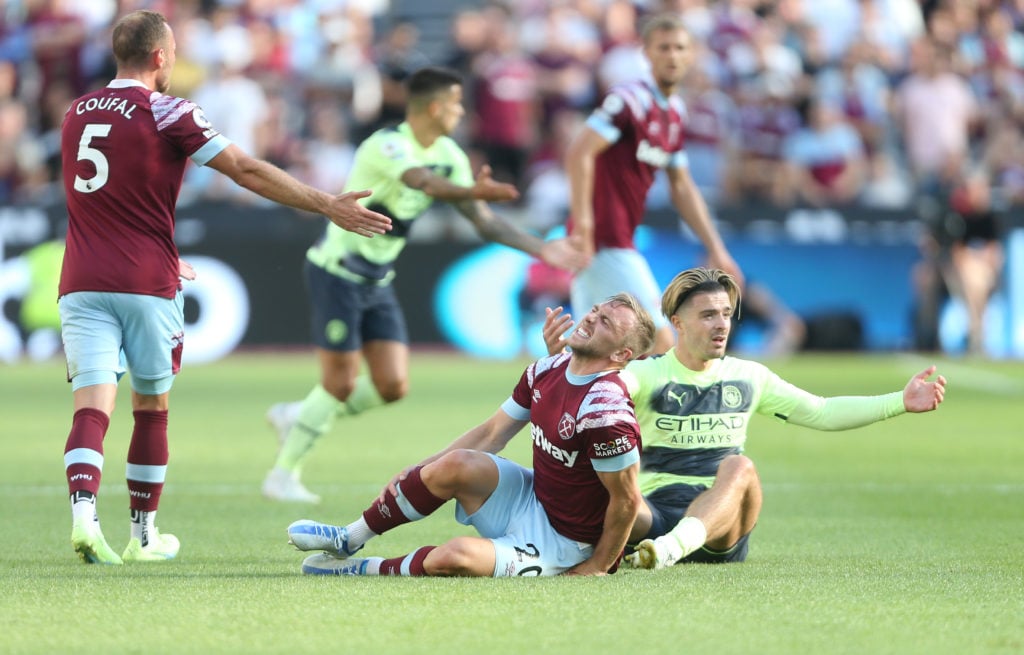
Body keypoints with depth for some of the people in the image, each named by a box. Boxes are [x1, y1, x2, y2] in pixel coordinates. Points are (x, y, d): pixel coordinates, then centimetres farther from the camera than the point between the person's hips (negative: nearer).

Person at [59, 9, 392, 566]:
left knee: (92, 408, -6)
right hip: (146, 285, -3)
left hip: (81, 284, 3)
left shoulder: (76, 114, 13)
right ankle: (144, 535, 20)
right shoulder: (164, 112, -5)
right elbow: (248, 171, -9)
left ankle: (82, 514, -29)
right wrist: (327, 206, -4)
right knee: (151, 409, 12)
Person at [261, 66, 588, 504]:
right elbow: (424, 183, -45)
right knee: (341, 383, -7)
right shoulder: (388, 146, -23)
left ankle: (298, 417, 19)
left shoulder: (448, 155, 2)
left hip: (377, 282, 8)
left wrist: (541, 249, -1)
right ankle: (283, 475, 9)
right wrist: (474, 191, -64)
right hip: (337, 273, -8)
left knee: (392, 385, -1)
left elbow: (483, 220, 6)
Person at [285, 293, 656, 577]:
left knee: (456, 557, -30)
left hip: (559, 545, -8)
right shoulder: (547, 371, 0)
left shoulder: (605, 412, -28)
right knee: (457, 465, -17)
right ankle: (348, 540, -2)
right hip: (531, 497, 8)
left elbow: (627, 499, -22)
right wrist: (416, 478, 9)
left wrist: (597, 567, -14)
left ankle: (368, 570, -2)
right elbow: (491, 435, 10)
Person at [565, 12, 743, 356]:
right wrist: (582, 222, -28)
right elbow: (579, 153, -23)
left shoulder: (675, 112, 15)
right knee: (661, 343, -10)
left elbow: (682, 187, 22)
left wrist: (715, 248, 19)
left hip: (619, 241, 9)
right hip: (606, 244, -9)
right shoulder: (631, 99, -13)